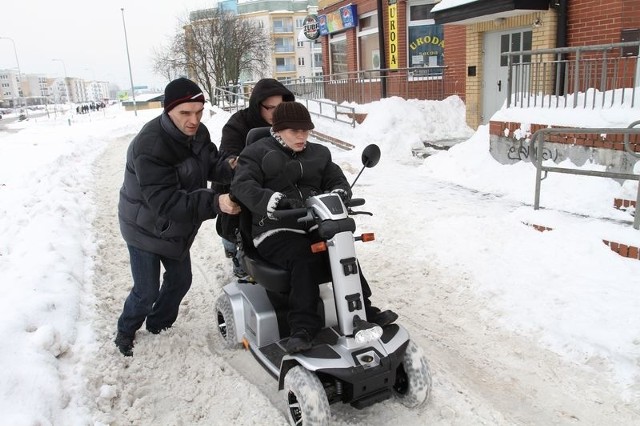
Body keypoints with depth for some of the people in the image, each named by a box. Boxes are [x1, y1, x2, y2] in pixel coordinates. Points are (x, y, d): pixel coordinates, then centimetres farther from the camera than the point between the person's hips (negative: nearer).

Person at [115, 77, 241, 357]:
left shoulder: (197, 133, -10)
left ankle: (158, 326, 42)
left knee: (180, 281, 17)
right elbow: (165, 202, -38)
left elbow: (212, 164, 0)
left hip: (176, 228, 7)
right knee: (147, 291, 2)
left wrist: (233, 168, -24)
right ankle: (125, 331, 33)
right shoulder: (150, 147, -34)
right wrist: (215, 203, -48)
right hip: (146, 228, -7)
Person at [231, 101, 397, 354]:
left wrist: (338, 194, -12)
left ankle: (362, 311, -14)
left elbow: (338, 181, 17)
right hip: (276, 231, -4)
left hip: (314, 227, 4)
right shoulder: (258, 153, 2)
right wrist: (280, 200, -32)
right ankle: (303, 326, -31)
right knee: (304, 259, -34)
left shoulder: (318, 154, 19)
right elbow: (242, 186, -14)